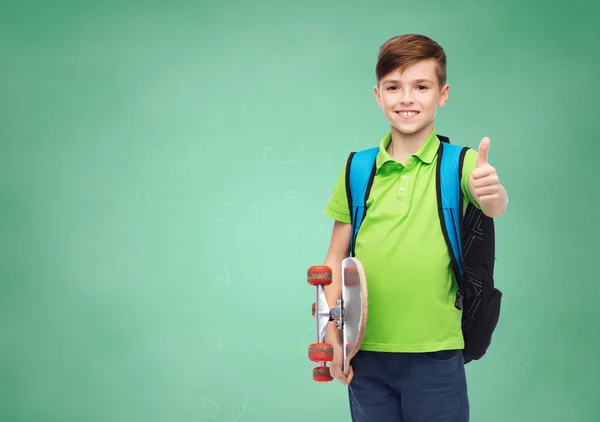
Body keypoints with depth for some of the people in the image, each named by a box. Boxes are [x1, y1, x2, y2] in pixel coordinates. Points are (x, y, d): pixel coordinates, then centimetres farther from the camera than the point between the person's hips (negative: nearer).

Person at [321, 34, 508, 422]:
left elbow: (494, 207, -25)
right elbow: (336, 258, 7)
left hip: (435, 355, -2)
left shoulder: (458, 164, -4)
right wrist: (332, 335, 0)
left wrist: (491, 193, -47)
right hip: (366, 353, 2)